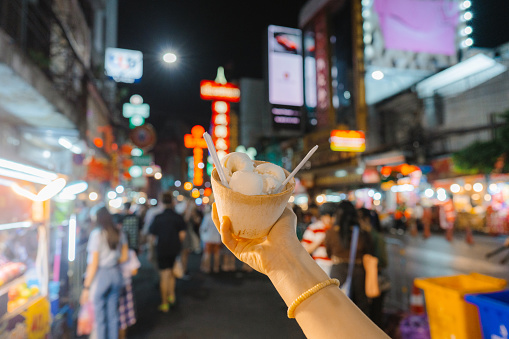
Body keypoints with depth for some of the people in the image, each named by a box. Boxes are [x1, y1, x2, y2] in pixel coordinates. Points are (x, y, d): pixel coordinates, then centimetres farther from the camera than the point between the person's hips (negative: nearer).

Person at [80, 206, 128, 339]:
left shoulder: (97, 234, -15)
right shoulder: (119, 233, 3)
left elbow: (94, 263, -15)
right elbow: (124, 257, 9)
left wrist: (86, 287, -10)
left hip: (100, 275, -6)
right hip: (116, 274, 6)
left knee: (100, 316, 9)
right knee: (113, 313, 17)